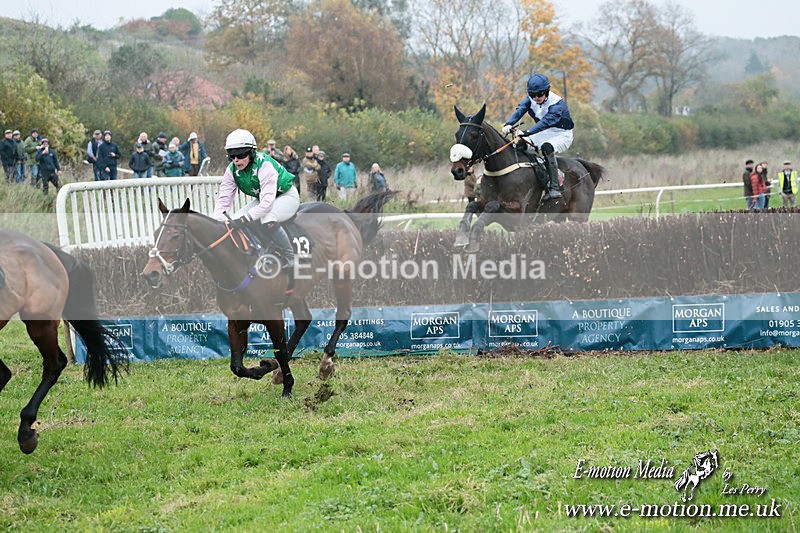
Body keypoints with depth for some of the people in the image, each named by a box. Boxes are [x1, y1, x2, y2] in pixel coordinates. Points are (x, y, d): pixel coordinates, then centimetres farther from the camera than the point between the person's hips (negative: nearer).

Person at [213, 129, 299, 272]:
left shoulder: (264, 165, -34)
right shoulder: (232, 170, -13)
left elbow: (268, 202, -41)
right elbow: (224, 198, -14)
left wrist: (247, 217, -51)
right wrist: (216, 221, -31)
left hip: (287, 196, -8)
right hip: (262, 199, 8)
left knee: (267, 220, -36)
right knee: (236, 221, -11)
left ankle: (291, 259, -20)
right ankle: (261, 256, 3)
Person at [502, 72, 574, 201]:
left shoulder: (557, 103, -26)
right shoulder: (530, 99, -6)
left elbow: (547, 121, -41)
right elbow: (520, 110, -22)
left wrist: (528, 132, -54)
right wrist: (509, 124, -43)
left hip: (562, 135, -7)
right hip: (543, 133, 7)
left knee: (547, 147, -37)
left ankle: (555, 187, -38)